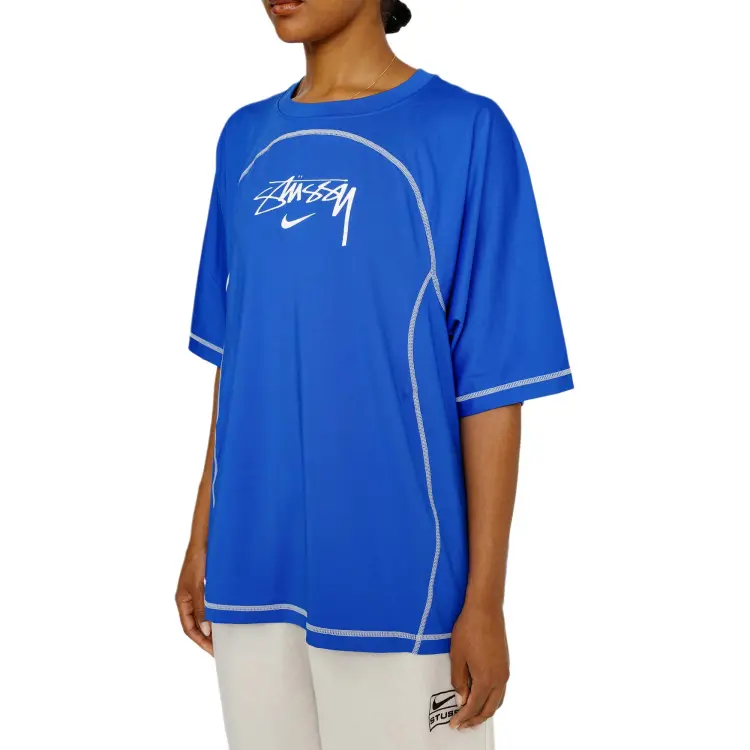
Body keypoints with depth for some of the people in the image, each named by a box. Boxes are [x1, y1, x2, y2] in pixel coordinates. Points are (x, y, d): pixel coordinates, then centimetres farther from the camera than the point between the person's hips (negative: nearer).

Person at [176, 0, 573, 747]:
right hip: (251, 571, 5)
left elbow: (493, 382, -8)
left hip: (397, 580, -4)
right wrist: (203, 535, 12)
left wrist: (485, 597, -9)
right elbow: (233, 356, 12)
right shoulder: (245, 140, 7)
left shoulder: (464, 132, -8)